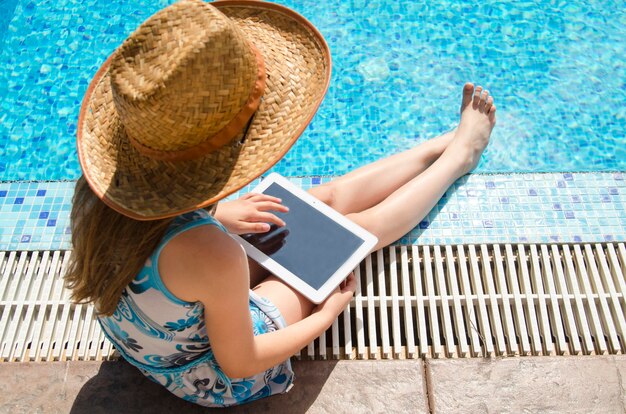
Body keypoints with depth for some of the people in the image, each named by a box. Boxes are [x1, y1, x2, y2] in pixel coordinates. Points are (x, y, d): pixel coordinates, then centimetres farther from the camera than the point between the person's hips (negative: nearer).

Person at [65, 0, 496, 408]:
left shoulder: (100, 188, -23)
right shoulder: (210, 255, -44)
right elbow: (238, 364, -26)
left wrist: (220, 217, -2)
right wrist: (327, 315, -10)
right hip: (214, 380, -5)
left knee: (329, 198, 9)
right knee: (356, 230, 5)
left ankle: (447, 142, 31)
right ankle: (461, 153, 32)